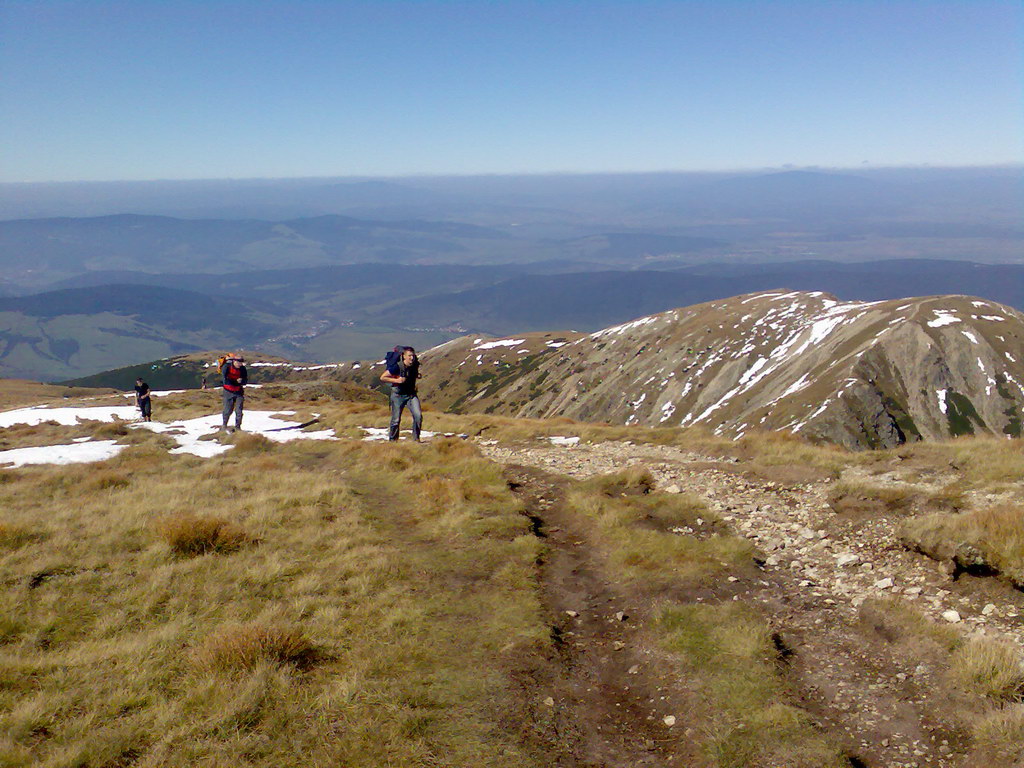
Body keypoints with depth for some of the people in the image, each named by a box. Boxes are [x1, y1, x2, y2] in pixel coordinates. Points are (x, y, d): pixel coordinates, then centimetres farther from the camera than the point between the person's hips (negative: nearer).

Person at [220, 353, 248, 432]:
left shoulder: (242, 369, -4)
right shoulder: (226, 367, -14)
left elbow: (245, 381, -2)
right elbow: (225, 380, -18)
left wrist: (241, 381, -24)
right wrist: (236, 381, -24)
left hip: (239, 392, 2)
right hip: (229, 392, -2)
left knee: (239, 410, -3)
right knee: (228, 410, 1)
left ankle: (237, 427, 7)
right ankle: (224, 425, 23)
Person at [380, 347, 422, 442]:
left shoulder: (415, 365, -4)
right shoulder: (397, 367, -18)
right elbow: (382, 377, -12)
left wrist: (417, 375, -1)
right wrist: (397, 380, -20)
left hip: (411, 394, 3)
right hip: (398, 395, -3)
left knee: (418, 415, -15)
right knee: (396, 420, 1)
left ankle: (416, 438, -1)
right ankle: (392, 439, 21)